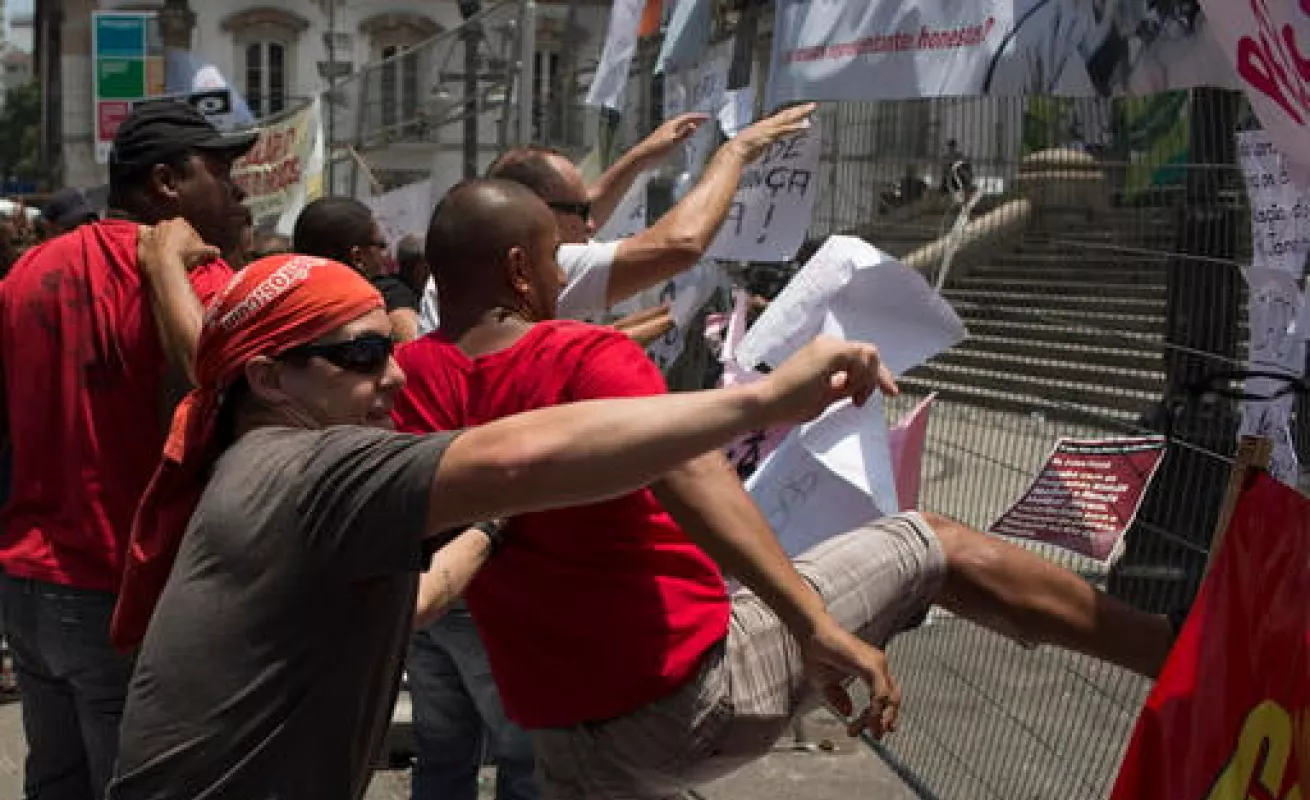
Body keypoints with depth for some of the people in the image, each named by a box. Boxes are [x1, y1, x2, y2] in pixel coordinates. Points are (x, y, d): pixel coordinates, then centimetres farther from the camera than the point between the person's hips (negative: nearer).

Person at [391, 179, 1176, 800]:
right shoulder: (585, 358, -16)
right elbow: (689, 472, -30)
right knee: (939, 547, 8)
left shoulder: (403, 382, -2)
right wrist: (818, 626, -38)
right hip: (705, 682, -5)